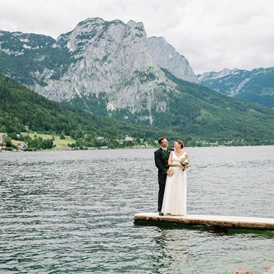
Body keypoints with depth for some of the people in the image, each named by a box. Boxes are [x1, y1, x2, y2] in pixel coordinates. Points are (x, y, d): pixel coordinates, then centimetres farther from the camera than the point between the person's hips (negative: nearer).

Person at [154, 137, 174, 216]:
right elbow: (158, 164, -11)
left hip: (171, 173, 4)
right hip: (163, 174, -4)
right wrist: (166, 171, -18)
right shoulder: (157, 152, -5)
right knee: (162, 192, 0)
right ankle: (160, 210, 5)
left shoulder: (171, 150, 9)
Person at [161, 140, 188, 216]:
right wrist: (178, 164, -16)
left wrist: (185, 166, -14)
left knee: (180, 192, -2)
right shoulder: (172, 153, 8)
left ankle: (179, 211, 3)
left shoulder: (185, 154, 5)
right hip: (172, 174, 1)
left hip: (181, 175, -1)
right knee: (171, 191, -4)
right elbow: (169, 163, -3)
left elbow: (187, 165, 8)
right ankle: (170, 210, -1)